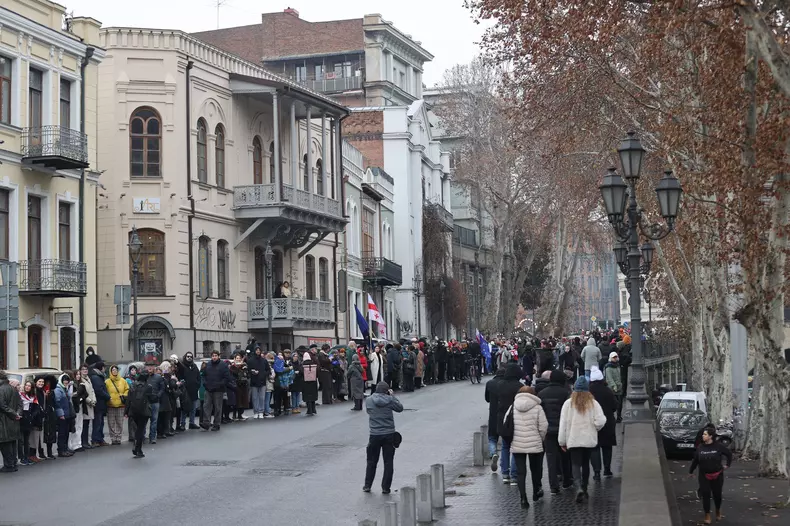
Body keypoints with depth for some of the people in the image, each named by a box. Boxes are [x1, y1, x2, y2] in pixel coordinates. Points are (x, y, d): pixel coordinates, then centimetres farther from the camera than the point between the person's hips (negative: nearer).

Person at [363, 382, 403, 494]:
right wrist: (392, 396, 11)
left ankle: (367, 486, 20)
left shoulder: (369, 400, -4)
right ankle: (385, 488, 9)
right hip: (389, 434, -1)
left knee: (371, 462, 15)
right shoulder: (389, 400, -9)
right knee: (388, 462, 8)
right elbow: (400, 408, 6)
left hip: (374, 435, 1)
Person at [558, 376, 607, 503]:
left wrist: (562, 441, 3)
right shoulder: (593, 403, -3)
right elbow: (601, 421, -11)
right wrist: (594, 428, 11)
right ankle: (584, 490, 23)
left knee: (576, 464, -1)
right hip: (589, 439, 2)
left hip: (573, 440, -2)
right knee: (585, 464, 16)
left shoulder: (568, 403, -5)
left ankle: (579, 488, -24)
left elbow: (563, 423, -4)